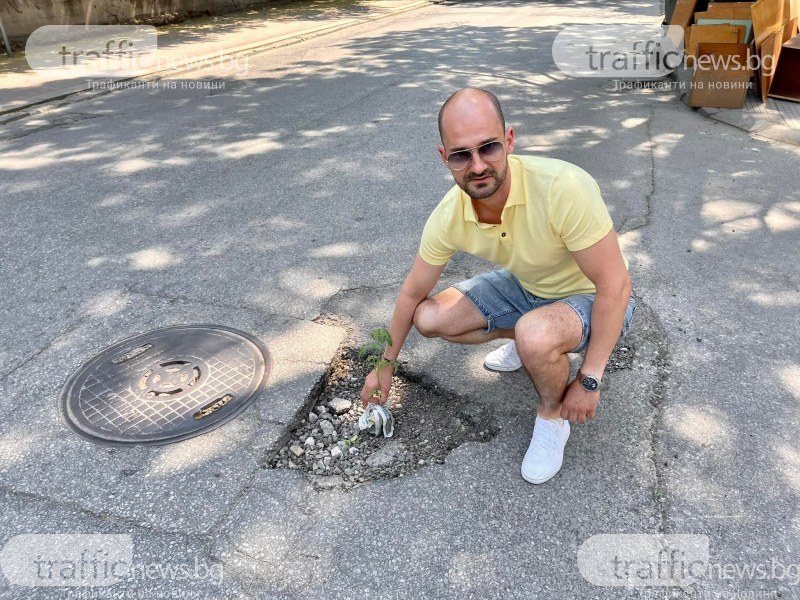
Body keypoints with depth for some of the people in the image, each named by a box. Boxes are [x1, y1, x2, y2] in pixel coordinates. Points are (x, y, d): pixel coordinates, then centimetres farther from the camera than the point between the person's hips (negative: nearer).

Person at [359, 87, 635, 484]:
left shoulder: (565, 188, -36)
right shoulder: (447, 218, -19)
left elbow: (614, 286, -28)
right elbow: (412, 294, -4)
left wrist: (589, 381, -24)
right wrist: (385, 365, 5)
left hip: (592, 299, -5)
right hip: (526, 286, 5)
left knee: (535, 335, -38)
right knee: (429, 319, -5)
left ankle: (553, 416, -3)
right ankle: (523, 338, 19)